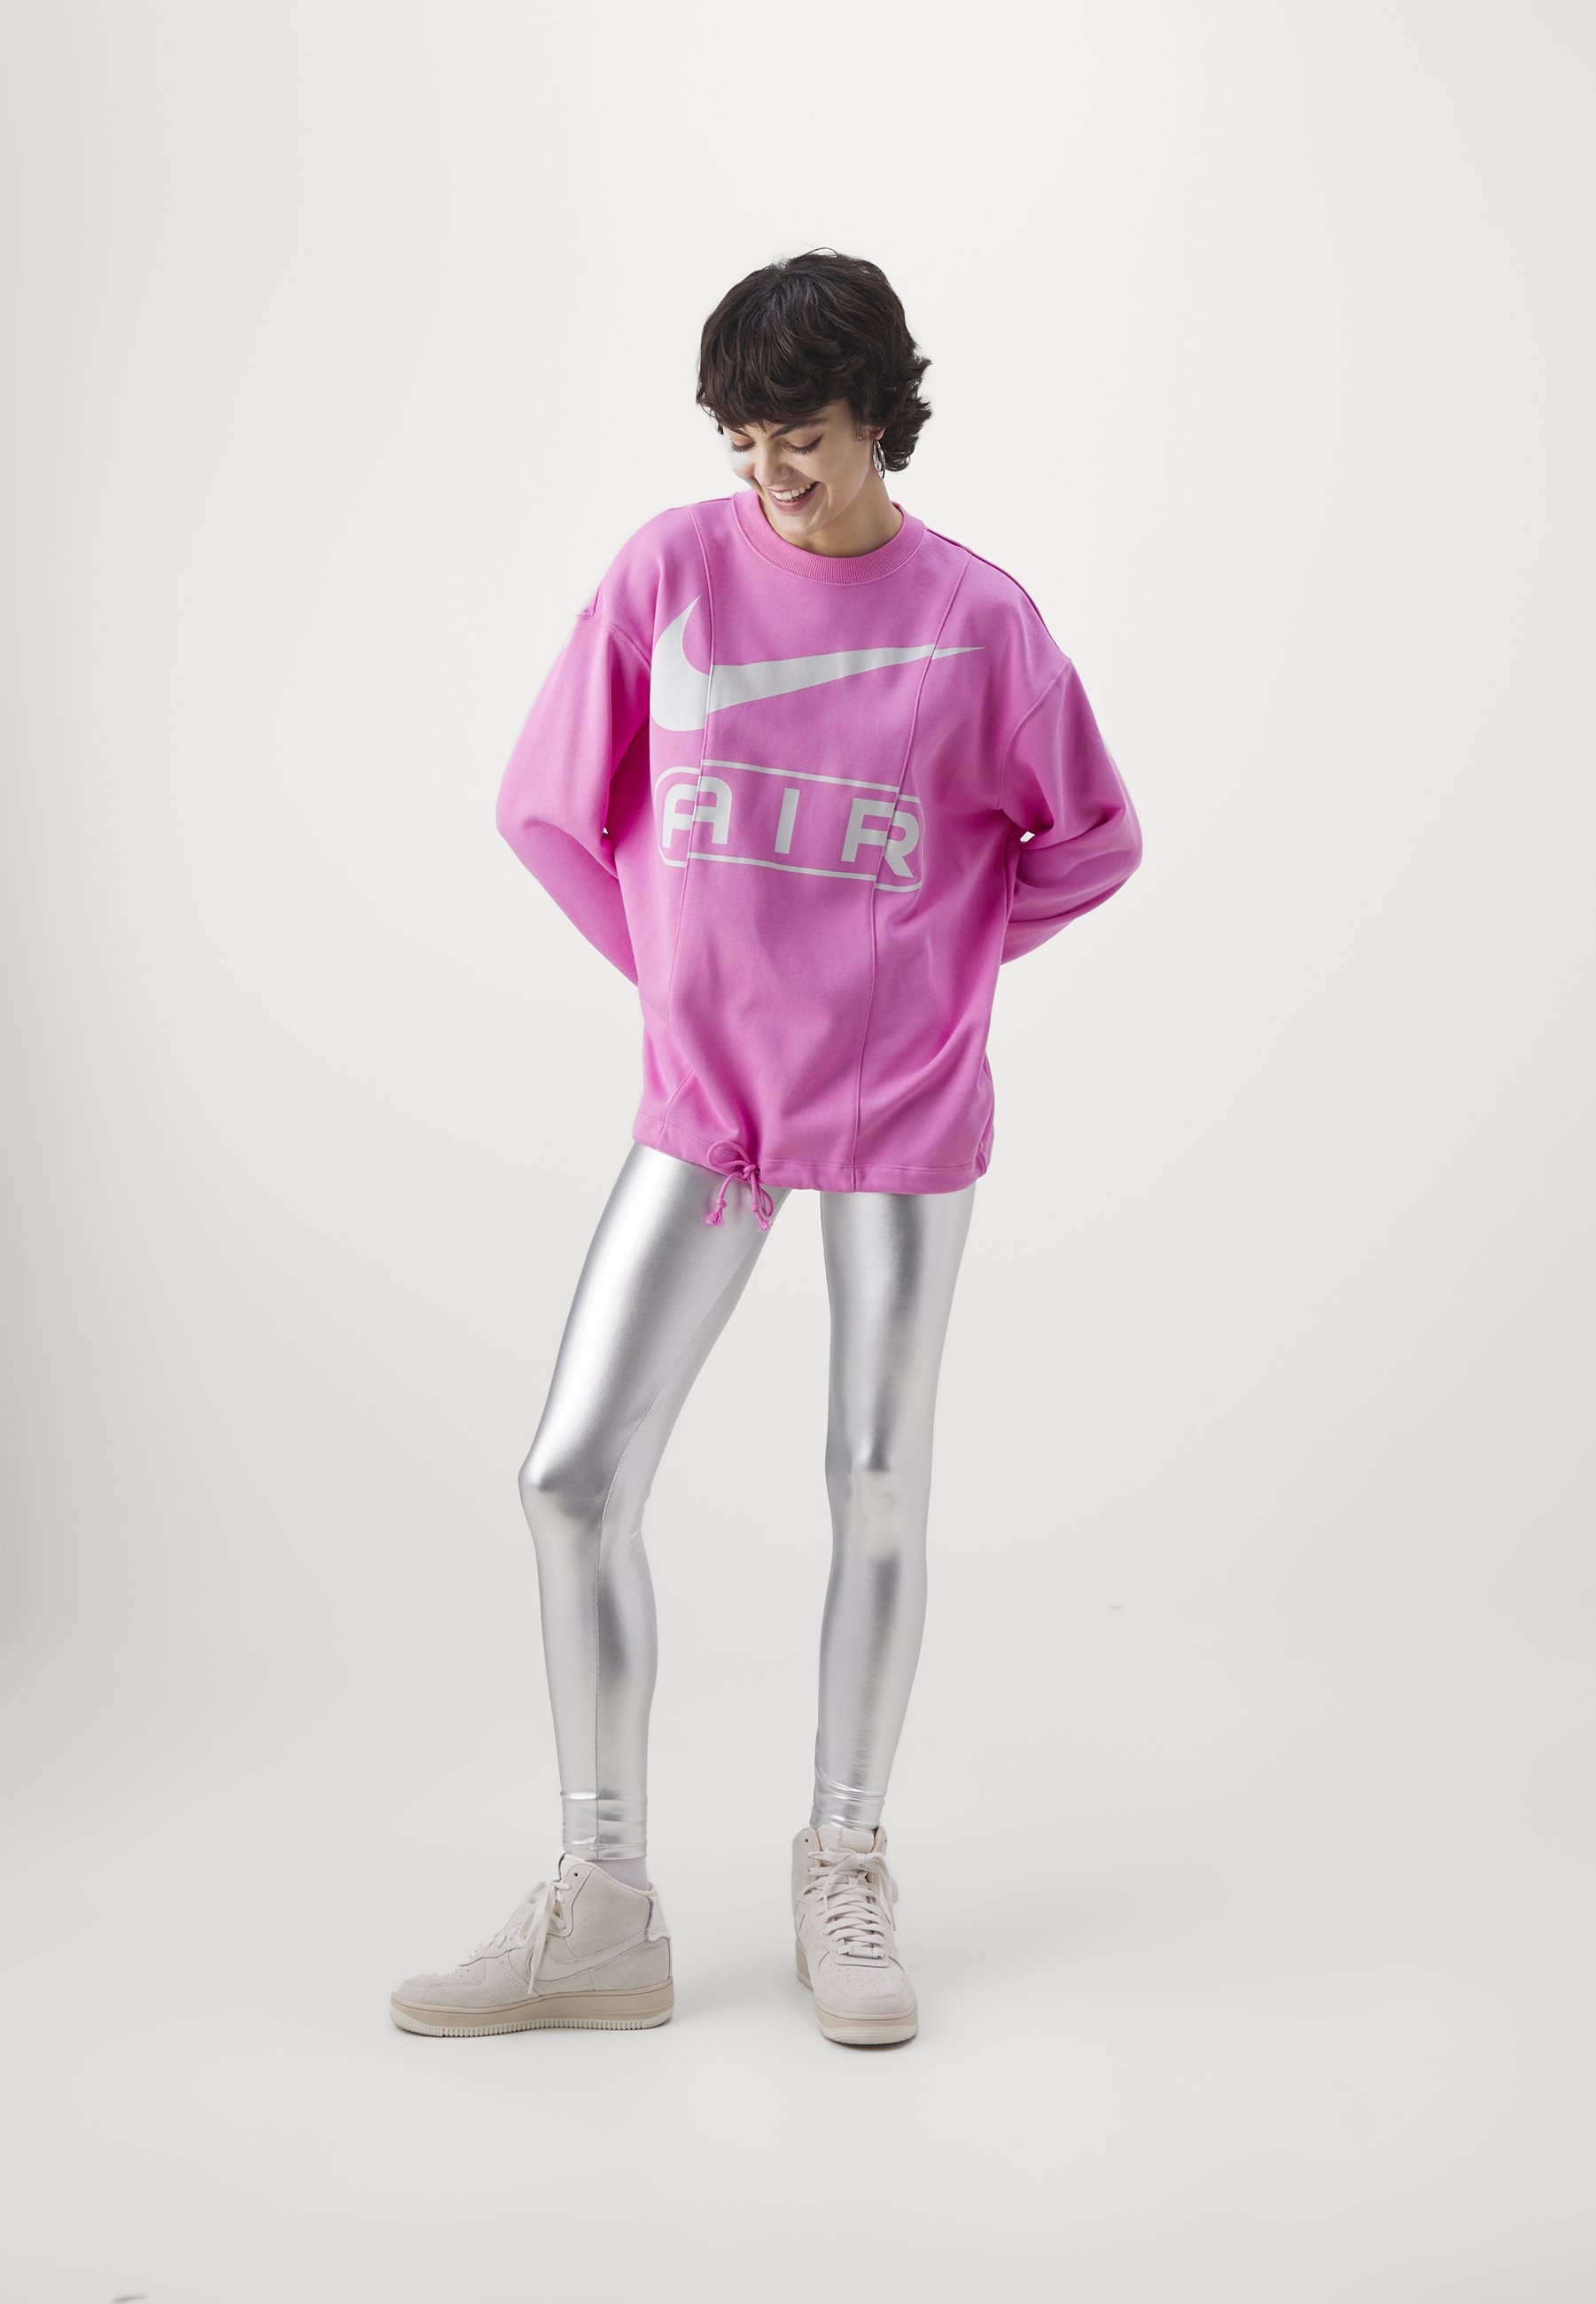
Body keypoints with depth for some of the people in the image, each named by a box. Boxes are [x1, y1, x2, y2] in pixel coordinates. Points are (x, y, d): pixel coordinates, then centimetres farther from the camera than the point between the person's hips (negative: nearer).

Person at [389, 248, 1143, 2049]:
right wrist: (674, 970, 6)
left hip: (905, 1106, -1)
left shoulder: (976, 615, -3)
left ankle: (843, 1872, 25)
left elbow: (1089, 839, 10)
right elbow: (549, 807, 7)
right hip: (701, 1101, 2)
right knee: (573, 1475, -3)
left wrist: (941, 959, 5)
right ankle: (602, 1911, 10)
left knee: (879, 1491, 6)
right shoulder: (671, 569, -1)